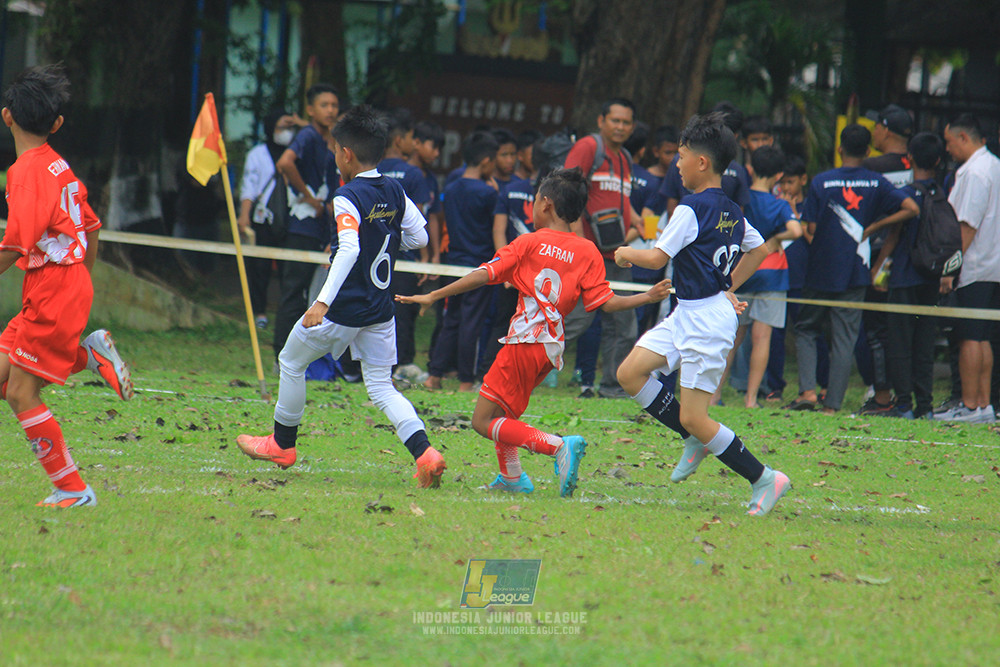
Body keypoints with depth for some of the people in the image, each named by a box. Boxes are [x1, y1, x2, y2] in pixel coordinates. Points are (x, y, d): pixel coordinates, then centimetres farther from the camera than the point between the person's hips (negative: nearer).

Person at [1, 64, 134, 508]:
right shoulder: (60, 167, 11)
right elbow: (91, 227, 19)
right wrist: (82, 282, 30)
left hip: (53, 293, -9)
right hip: (73, 285, 9)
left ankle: (72, 489, 0)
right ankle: (90, 355, 8)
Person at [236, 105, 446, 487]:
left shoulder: (348, 198, -17)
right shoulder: (395, 192, 4)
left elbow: (348, 250, -30)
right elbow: (419, 237, 12)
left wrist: (323, 301, -36)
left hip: (344, 310, -7)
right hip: (382, 309, 7)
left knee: (291, 362, 16)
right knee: (381, 388, 7)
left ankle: (282, 444, 28)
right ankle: (424, 453, -14)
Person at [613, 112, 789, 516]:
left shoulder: (691, 209, -16)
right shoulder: (731, 211, 11)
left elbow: (657, 258, -16)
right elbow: (759, 249, 24)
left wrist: (627, 253, 3)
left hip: (706, 320, -9)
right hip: (687, 316, 9)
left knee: (693, 419, -6)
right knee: (630, 373, 6)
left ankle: (763, 479, -1)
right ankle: (697, 440, 11)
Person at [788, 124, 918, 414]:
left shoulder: (821, 182, -7)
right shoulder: (876, 183, -1)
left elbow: (811, 229, -9)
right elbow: (911, 208, -7)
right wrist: (872, 227, -1)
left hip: (821, 270, -1)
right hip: (856, 271, 2)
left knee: (806, 328, 14)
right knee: (844, 338, 5)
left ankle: (808, 390, -3)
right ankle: (833, 403, 2)